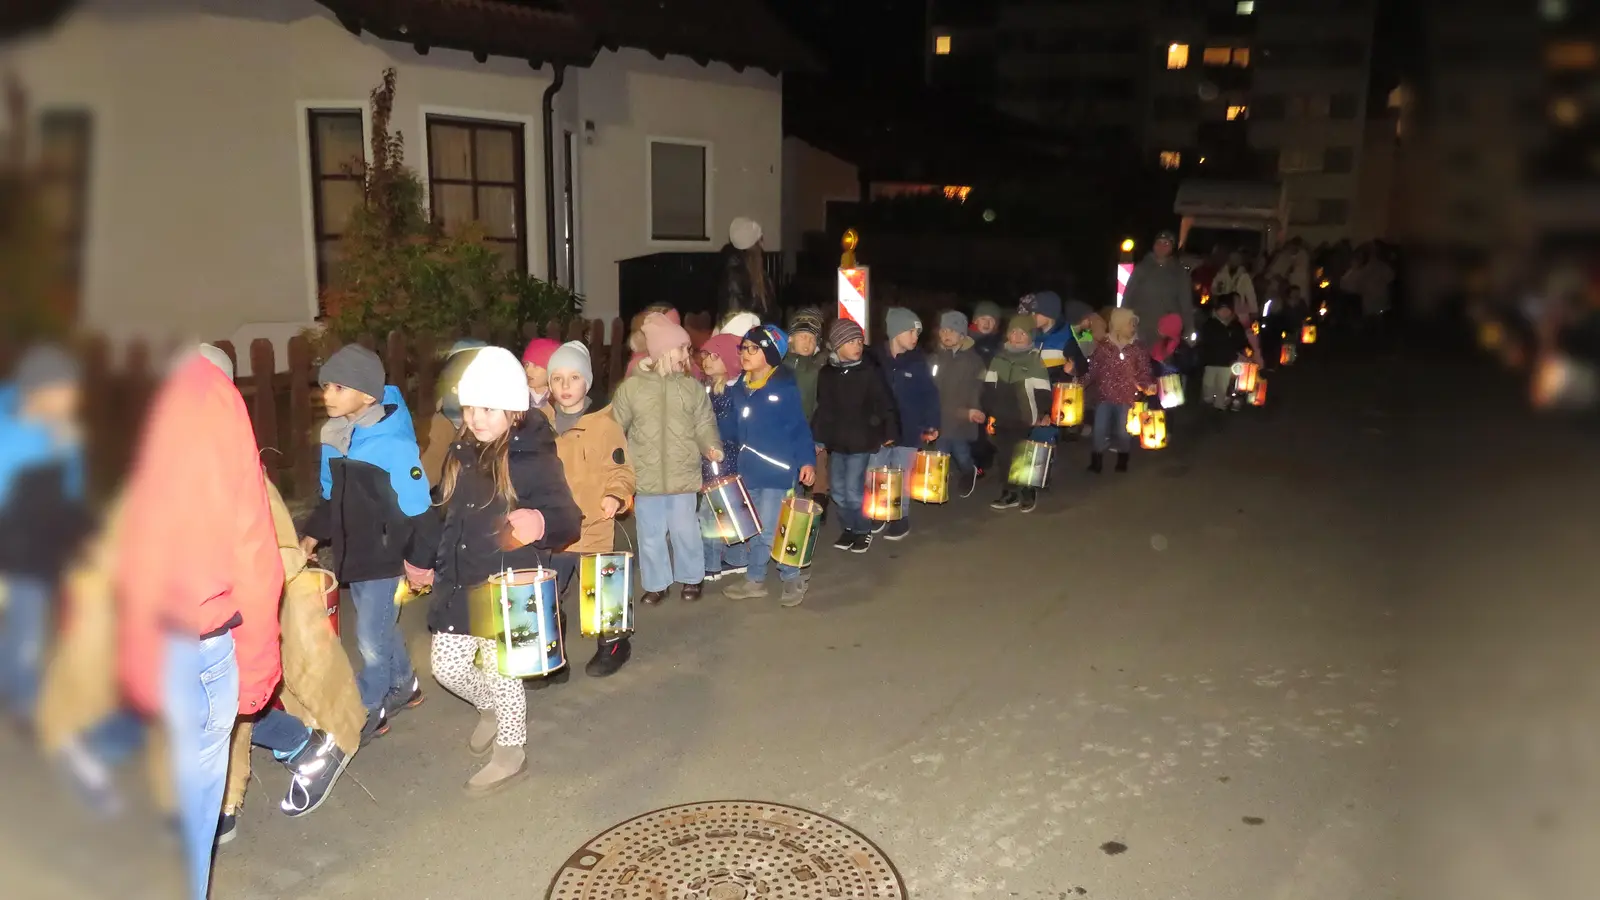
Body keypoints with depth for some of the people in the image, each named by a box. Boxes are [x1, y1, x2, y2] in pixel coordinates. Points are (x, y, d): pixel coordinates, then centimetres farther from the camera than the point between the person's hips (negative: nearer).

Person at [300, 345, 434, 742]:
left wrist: (418, 559, -15)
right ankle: (404, 686, 42)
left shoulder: (392, 444, -23)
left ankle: (369, 711, 21)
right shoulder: (334, 438, 2)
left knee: (371, 638, 2)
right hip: (352, 554, 8)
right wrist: (313, 536, 6)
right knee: (380, 628, 21)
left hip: (385, 558, -7)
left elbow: (417, 508, -19)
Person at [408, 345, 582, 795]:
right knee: (447, 668, 13)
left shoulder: (533, 457, -16)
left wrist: (541, 524, -39)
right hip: (460, 584, 7)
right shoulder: (461, 453, 5)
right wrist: (433, 566, 20)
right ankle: (493, 708, 44)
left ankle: (510, 752, 29)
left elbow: (569, 520, -18)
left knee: (500, 669, 4)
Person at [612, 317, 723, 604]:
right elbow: (616, 428, 4)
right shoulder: (631, 386, -2)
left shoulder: (691, 386, 3)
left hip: (683, 474, 1)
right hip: (646, 475, 0)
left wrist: (711, 447, -15)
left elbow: (704, 423, 4)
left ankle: (691, 578, 29)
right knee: (651, 533, 9)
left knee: (685, 530, 8)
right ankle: (656, 584, 26)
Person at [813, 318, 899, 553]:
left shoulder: (870, 371, -9)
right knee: (838, 491, 10)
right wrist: (818, 438, 10)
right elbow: (823, 409, 10)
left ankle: (863, 530, 15)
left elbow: (886, 403, -7)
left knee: (853, 491, -6)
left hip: (861, 442, -5)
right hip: (836, 441, 5)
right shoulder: (827, 374, 3)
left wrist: (890, 432, -8)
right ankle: (848, 528, 28)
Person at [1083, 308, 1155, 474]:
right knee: (1100, 430, -4)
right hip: (1105, 395, 0)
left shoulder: (1138, 349, 1)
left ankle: (1122, 461, 19)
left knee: (1123, 431, 0)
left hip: (1127, 397, 0)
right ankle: (1096, 461, 10)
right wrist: (1082, 383, -11)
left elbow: (1143, 372, 0)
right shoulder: (1103, 346, 0)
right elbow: (1094, 369, 2)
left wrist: (1148, 386, -17)